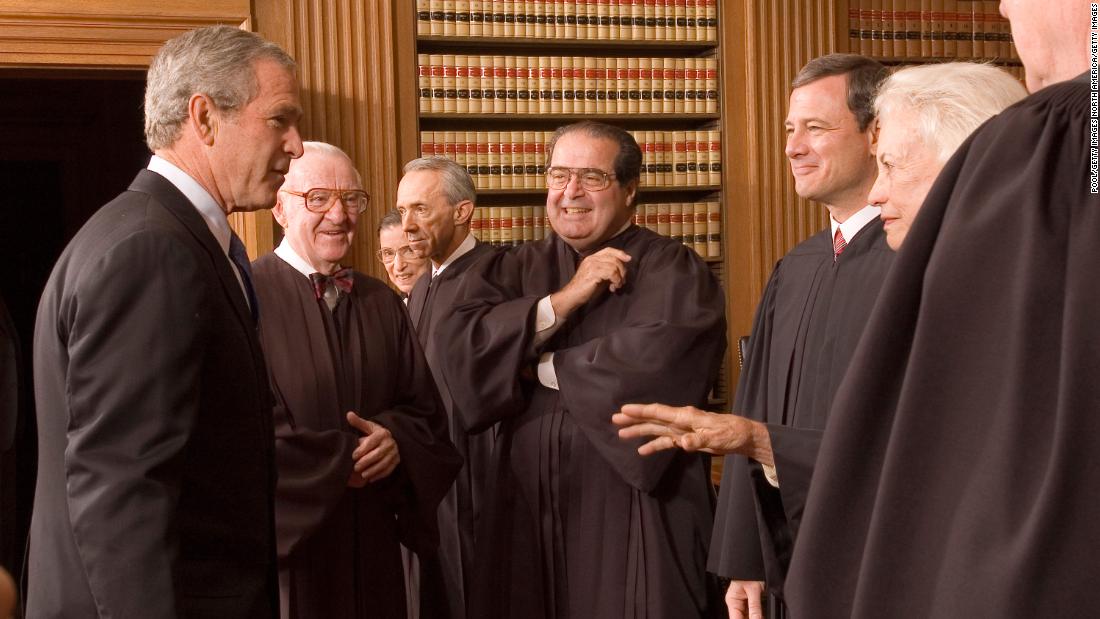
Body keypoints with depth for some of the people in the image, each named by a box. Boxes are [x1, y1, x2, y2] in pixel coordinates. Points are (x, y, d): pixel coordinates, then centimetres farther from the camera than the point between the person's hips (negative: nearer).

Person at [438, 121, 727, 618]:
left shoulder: (672, 273, -3)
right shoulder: (512, 272, 10)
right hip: (528, 509, 4)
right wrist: (564, 299, -13)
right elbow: (463, 346, -6)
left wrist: (539, 367, -7)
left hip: (631, 513, -4)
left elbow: (654, 364, -21)